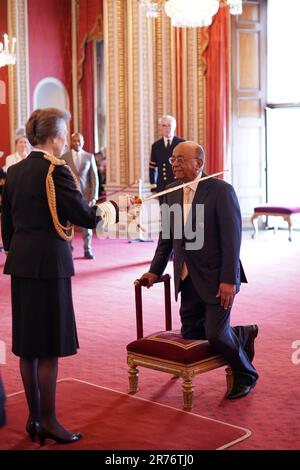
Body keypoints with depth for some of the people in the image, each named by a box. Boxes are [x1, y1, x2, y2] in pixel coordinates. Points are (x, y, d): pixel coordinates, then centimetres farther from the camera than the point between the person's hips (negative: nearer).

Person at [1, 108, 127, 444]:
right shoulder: (55, 170, -13)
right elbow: (85, 218, -14)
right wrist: (109, 208, 5)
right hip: (49, 264, -8)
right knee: (50, 344, 1)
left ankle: (33, 417, 23)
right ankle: (48, 421, 10)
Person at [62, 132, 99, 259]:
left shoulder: (89, 157, 7)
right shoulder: (64, 157, 3)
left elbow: (94, 178, 5)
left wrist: (94, 196, -3)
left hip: (85, 195, 1)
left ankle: (87, 250, 12)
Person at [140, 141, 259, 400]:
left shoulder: (221, 191, -13)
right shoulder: (171, 194, 7)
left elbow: (232, 239, -16)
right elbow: (166, 238, 16)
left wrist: (229, 280, -20)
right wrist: (155, 271, 11)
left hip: (216, 277, -7)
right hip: (188, 278, 7)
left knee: (215, 334, -11)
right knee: (191, 334, 10)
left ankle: (246, 375, 18)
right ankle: (244, 334, 34)